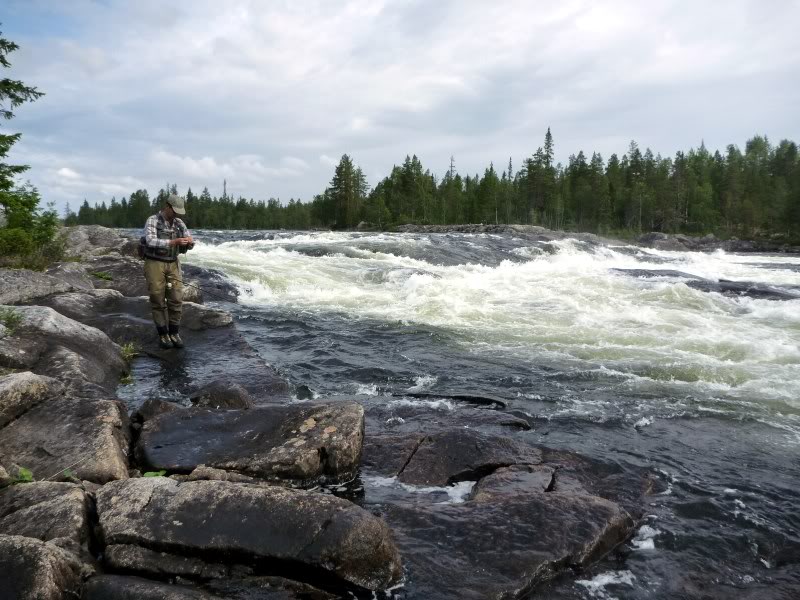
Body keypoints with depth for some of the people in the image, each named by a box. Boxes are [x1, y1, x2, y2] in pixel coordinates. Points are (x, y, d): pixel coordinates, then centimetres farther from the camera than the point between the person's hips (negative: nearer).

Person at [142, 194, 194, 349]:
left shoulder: (179, 224, 5)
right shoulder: (152, 221, -12)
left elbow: (189, 245, 3)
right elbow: (151, 242, -27)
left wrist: (189, 242, -23)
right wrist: (174, 242, -36)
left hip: (172, 264, 5)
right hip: (154, 264, -4)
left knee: (176, 299, -1)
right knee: (158, 300, 1)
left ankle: (174, 333, 12)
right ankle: (163, 334, 11)